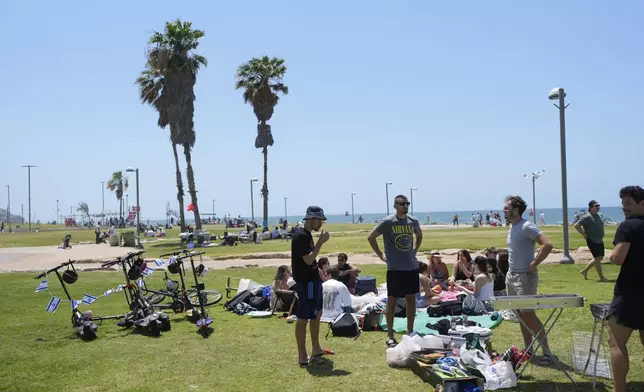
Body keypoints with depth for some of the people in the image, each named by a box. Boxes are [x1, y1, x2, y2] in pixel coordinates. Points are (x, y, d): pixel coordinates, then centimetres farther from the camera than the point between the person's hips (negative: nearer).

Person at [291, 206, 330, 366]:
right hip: (306, 282, -11)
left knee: (317, 314, 18)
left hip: (313, 280, 11)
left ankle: (316, 349, 30)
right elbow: (308, 260, -26)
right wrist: (321, 241, -22)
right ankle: (303, 356, 1)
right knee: (303, 317, -5)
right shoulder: (301, 236, -19)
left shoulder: (306, 234, 12)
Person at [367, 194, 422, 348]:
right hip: (395, 268, -5)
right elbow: (371, 237, -5)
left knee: (411, 299, 11)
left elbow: (419, 235, 25)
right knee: (392, 300, 2)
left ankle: (410, 332, 23)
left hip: (412, 267, 5)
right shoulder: (388, 222, -10)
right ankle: (390, 336, 9)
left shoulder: (413, 221, 5)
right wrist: (381, 255, -5)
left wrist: (415, 250, 13)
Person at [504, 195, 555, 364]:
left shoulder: (526, 227, -17)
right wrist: (511, 270, 14)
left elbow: (548, 244, -26)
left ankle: (547, 352, 1)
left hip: (524, 276, -9)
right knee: (520, 314, 12)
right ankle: (528, 350, 21)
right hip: (511, 276, 9)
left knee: (528, 314, -8)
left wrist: (534, 264, -20)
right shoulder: (512, 227, 11)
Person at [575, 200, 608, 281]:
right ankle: (601, 278, 0)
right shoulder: (587, 217, -14)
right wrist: (584, 235, -16)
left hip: (600, 241, 9)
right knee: (597, 258, -7)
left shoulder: (599, 215, 11)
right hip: (592, 241, -9)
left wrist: (601, 236, 16)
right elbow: (576, 225, -18)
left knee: (600, 258, 12)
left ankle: (585, 271, 25)